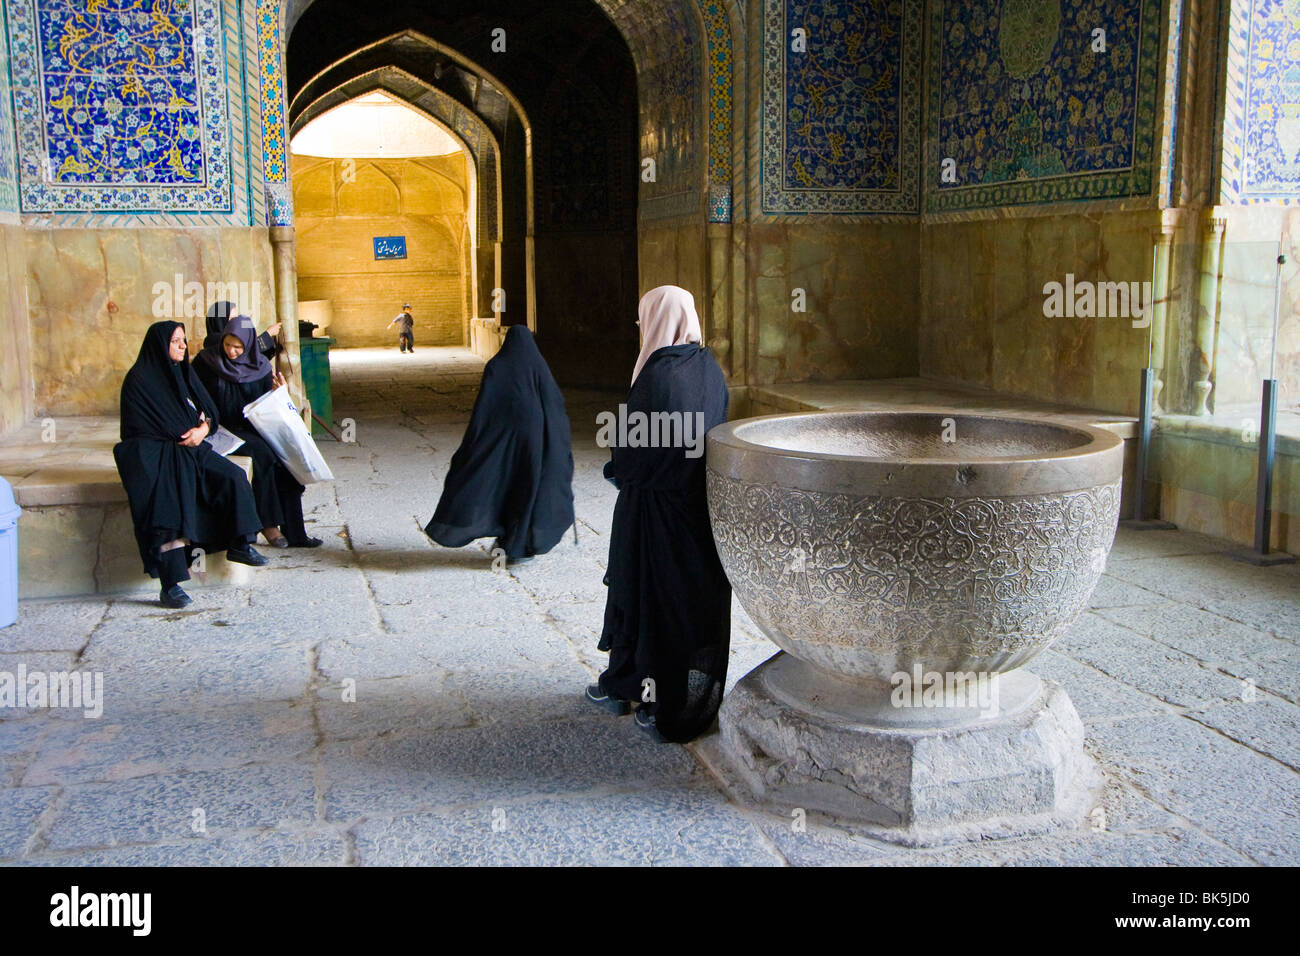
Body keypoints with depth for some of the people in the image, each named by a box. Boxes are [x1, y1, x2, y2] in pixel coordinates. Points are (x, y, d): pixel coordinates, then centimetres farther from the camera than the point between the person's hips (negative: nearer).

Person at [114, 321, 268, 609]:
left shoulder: (183, 372, 15)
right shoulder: (139, 380, -6)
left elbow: (209, 409, 13)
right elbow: (142, 427, -11)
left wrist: (203, 428, -10)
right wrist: (189, 431, -7)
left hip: (189, 448, 7)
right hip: (154, 454, -7)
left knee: (233, 477, -13)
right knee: (170, 504, -30)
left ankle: (239, 545, 0)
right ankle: (171, 585, -31)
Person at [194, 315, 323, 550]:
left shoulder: (259, 365, 6)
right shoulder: (207, 362, -1)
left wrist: (278, 391, -11)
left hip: (254, 428, 4)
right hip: (224, 430, -3)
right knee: (261, 453, -31)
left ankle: (293, 532, -18)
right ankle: (268, 523, -22)